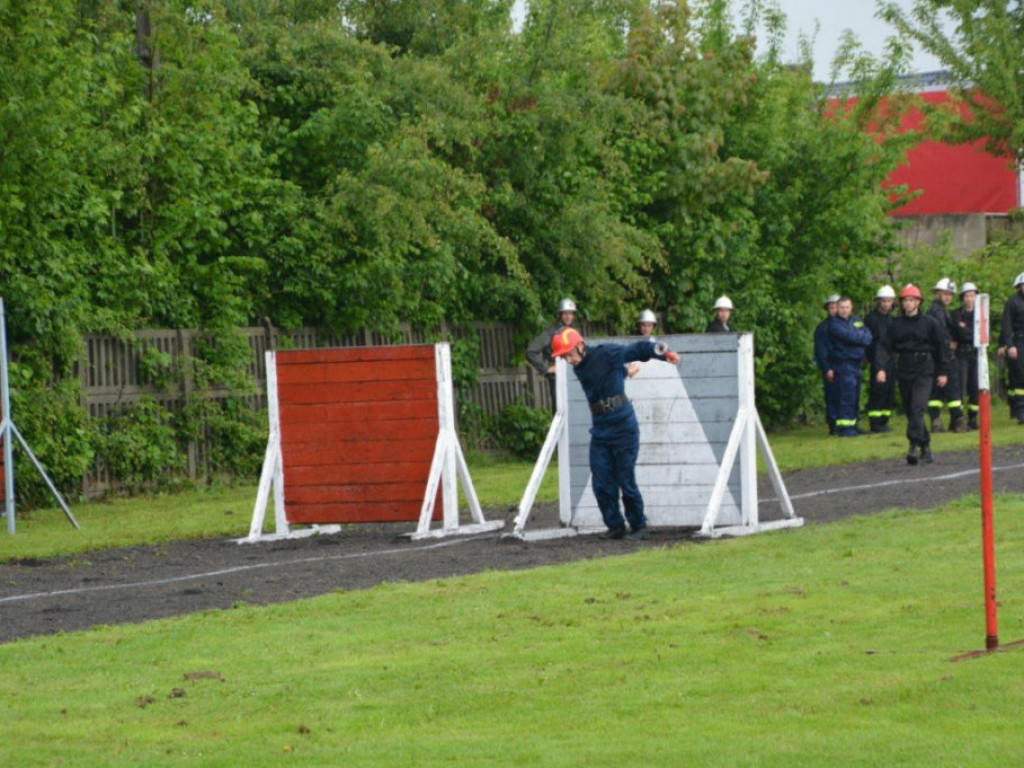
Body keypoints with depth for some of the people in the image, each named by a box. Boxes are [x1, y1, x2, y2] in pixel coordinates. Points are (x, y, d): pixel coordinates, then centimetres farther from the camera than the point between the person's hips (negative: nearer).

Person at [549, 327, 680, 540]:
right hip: (600, 431, 7)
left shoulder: (606, 355, -11)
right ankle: (615, 526, 13)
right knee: (601, 483, 1)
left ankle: (638, 525, 12)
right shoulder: (578, 369, 10)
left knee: (626, 482, -3)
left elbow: (638, 349, -16)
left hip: (623, 428, -7)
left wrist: (663, 352, -27)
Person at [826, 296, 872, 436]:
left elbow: (868, 336, 4)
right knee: (846, 395, -13)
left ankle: (852, 426, 17)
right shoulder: (834, 324, -5)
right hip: (843, 363, -7)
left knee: (855, 397, 11)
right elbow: (849, 336, -16)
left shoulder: (856, 320, 16)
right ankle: (844, 426, -13)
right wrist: (862, 338, -1)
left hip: (856, 363, 7)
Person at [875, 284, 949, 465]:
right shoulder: (895, 324, 8)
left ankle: (915, 445, -26)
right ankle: (925, 447, 17)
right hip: (904, 373, 4)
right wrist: (881, 367, -11)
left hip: (924, 372, -4)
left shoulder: (929, 323, 2)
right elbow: (884, 346, 4)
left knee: (918, 408, -18)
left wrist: (942, 372, 6)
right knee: (910, 411, 6)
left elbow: (942, 346, 7)